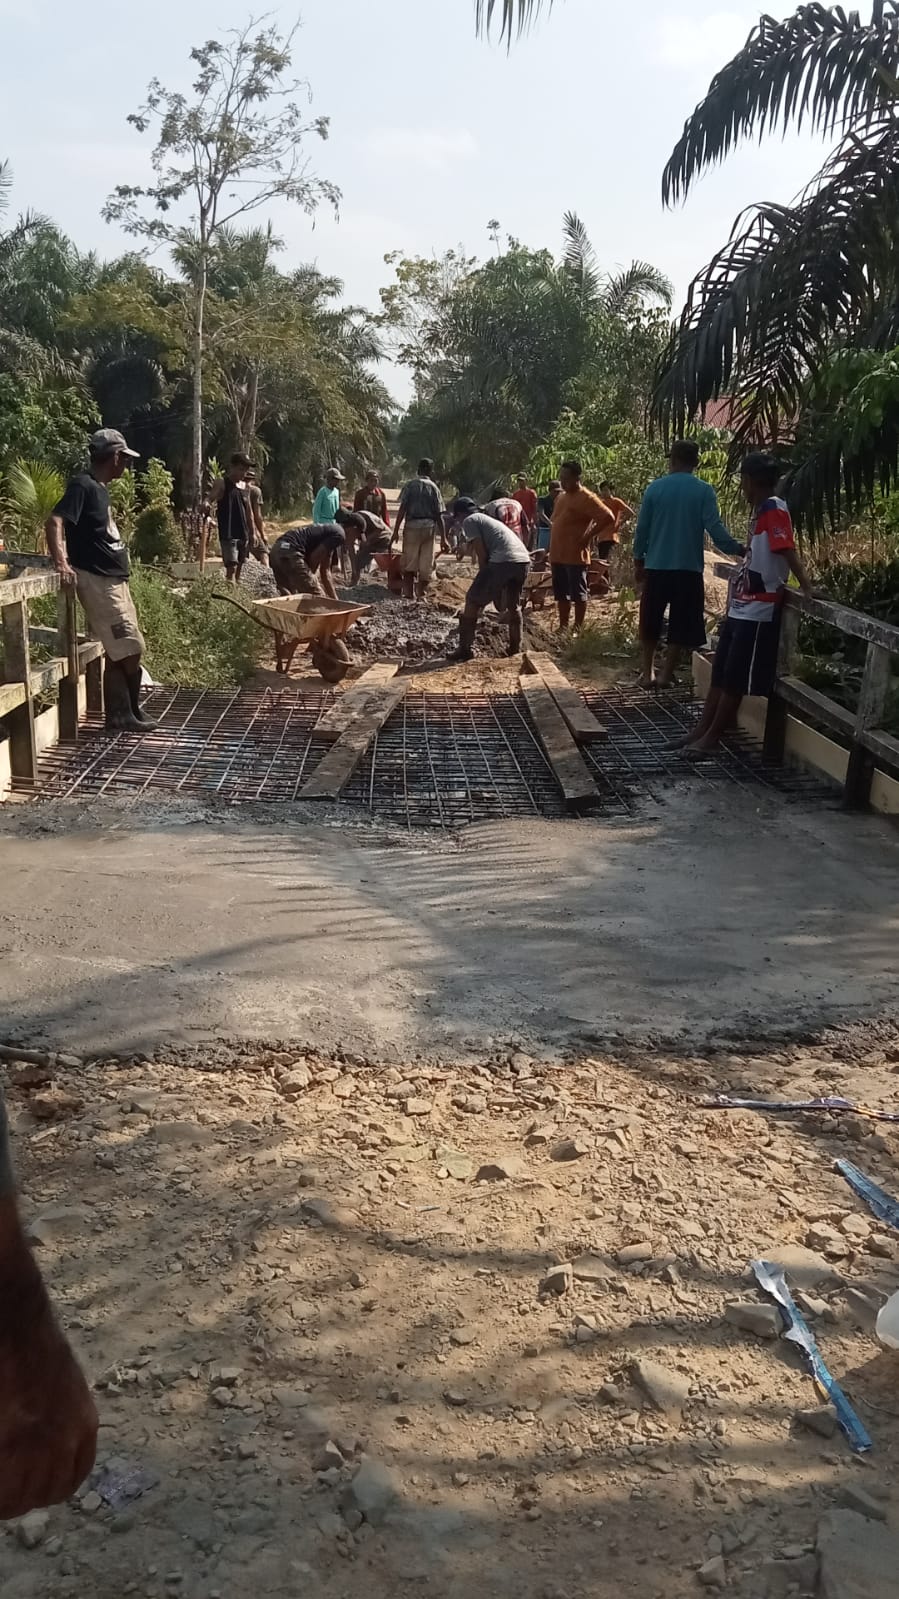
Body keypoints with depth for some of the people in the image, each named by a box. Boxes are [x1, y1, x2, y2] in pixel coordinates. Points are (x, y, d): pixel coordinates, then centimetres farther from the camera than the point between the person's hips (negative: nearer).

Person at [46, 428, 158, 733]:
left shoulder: (99, 487, 14)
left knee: (119, 653, 11)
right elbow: (54, 521, -25)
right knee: (131, 650, -7)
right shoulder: (82, 486, -14)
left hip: (114, 581, 10)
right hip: (98, 582, -10)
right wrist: (61, 563, -36)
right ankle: (129, 712, 5)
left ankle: (120, 714, 16)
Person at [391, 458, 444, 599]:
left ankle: (408, 594, -1)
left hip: (412, 525, -1)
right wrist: (443, 537, 6)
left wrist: (396, 531, -4)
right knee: (426, 564, 8)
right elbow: (439, 515, 2)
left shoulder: (411, 484, 1)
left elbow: (402, 509, -6)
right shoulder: (433, 487, 5)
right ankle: (421, 594, 11)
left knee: (409, 562, 4)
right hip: (429, 527, 1)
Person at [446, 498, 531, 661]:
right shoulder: (488, 519, 35)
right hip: (524, 560, 8)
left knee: (473, 601, 5)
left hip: (503, 561, -8)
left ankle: (464, 649, 5)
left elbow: (482, 553, 1)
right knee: (513, 605, 26)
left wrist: (484, 577, 11)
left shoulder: (469, 521, 9)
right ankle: (515, 648, 29)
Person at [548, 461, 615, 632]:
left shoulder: (586, 498, -11)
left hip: (575, 556, -8)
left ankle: (578, 629, 6)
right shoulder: (561, 496, 14)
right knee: (561, 594, 13)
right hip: (557, 555, 8)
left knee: (578, 594, 0)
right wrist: (552, 551, 16)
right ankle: (563, 627, 22)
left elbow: (608, 517, -19)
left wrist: (588, 536, -16)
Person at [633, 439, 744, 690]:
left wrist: (638, 561, 12)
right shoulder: (704, 491, -5)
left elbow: (642, 529, 2)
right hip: (689, 569, -1)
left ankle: (648, 673, 19)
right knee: (680, 625, 8)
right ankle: (666, 675, 7)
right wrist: (738, 550, -1)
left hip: (656, 567, 1)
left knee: (651, 623, 15)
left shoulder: (655, 488, 0)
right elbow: (715, 529, -12)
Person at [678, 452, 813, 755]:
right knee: (720, 674, 12)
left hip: (758, 612, -9)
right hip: (741, 607, 9)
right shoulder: (760, 511, 14)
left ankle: (712, 736, 5)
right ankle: (701, 730, 17)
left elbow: (788, 553, -23)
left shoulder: (775, 510, -14)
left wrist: (806, 587, -28)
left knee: (735, 678, -1)